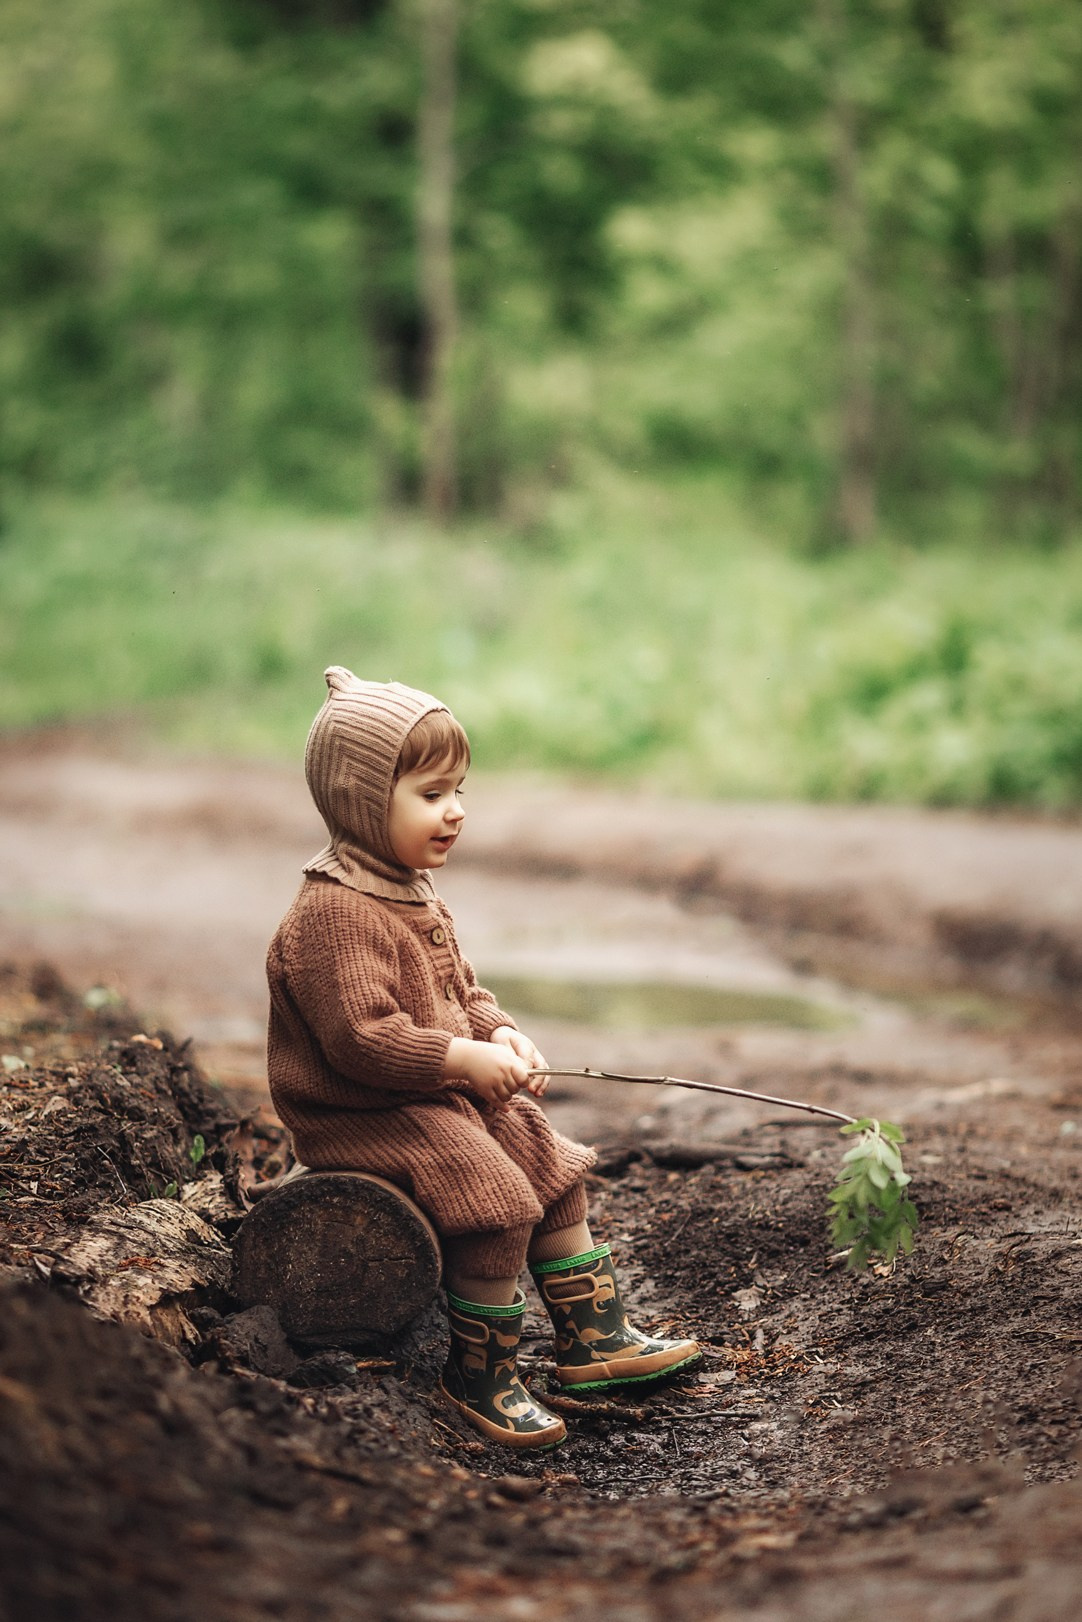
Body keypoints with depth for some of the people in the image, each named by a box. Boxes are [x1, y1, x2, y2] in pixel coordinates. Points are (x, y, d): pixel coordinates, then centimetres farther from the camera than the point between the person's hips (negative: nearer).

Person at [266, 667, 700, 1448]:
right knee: (500, 1199, -22)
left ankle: (595, 1338, 19)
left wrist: (505, 1039, -1)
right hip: (363, 1116, -11)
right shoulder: (334, 913, -22)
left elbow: (464, 993, 20)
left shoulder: (417, 898, 13)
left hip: (441, 1096, 11)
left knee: (554, 1166, 10)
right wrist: (464, 1060, -25)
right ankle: (481, 1376, -6)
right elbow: (358, 1036, -28)